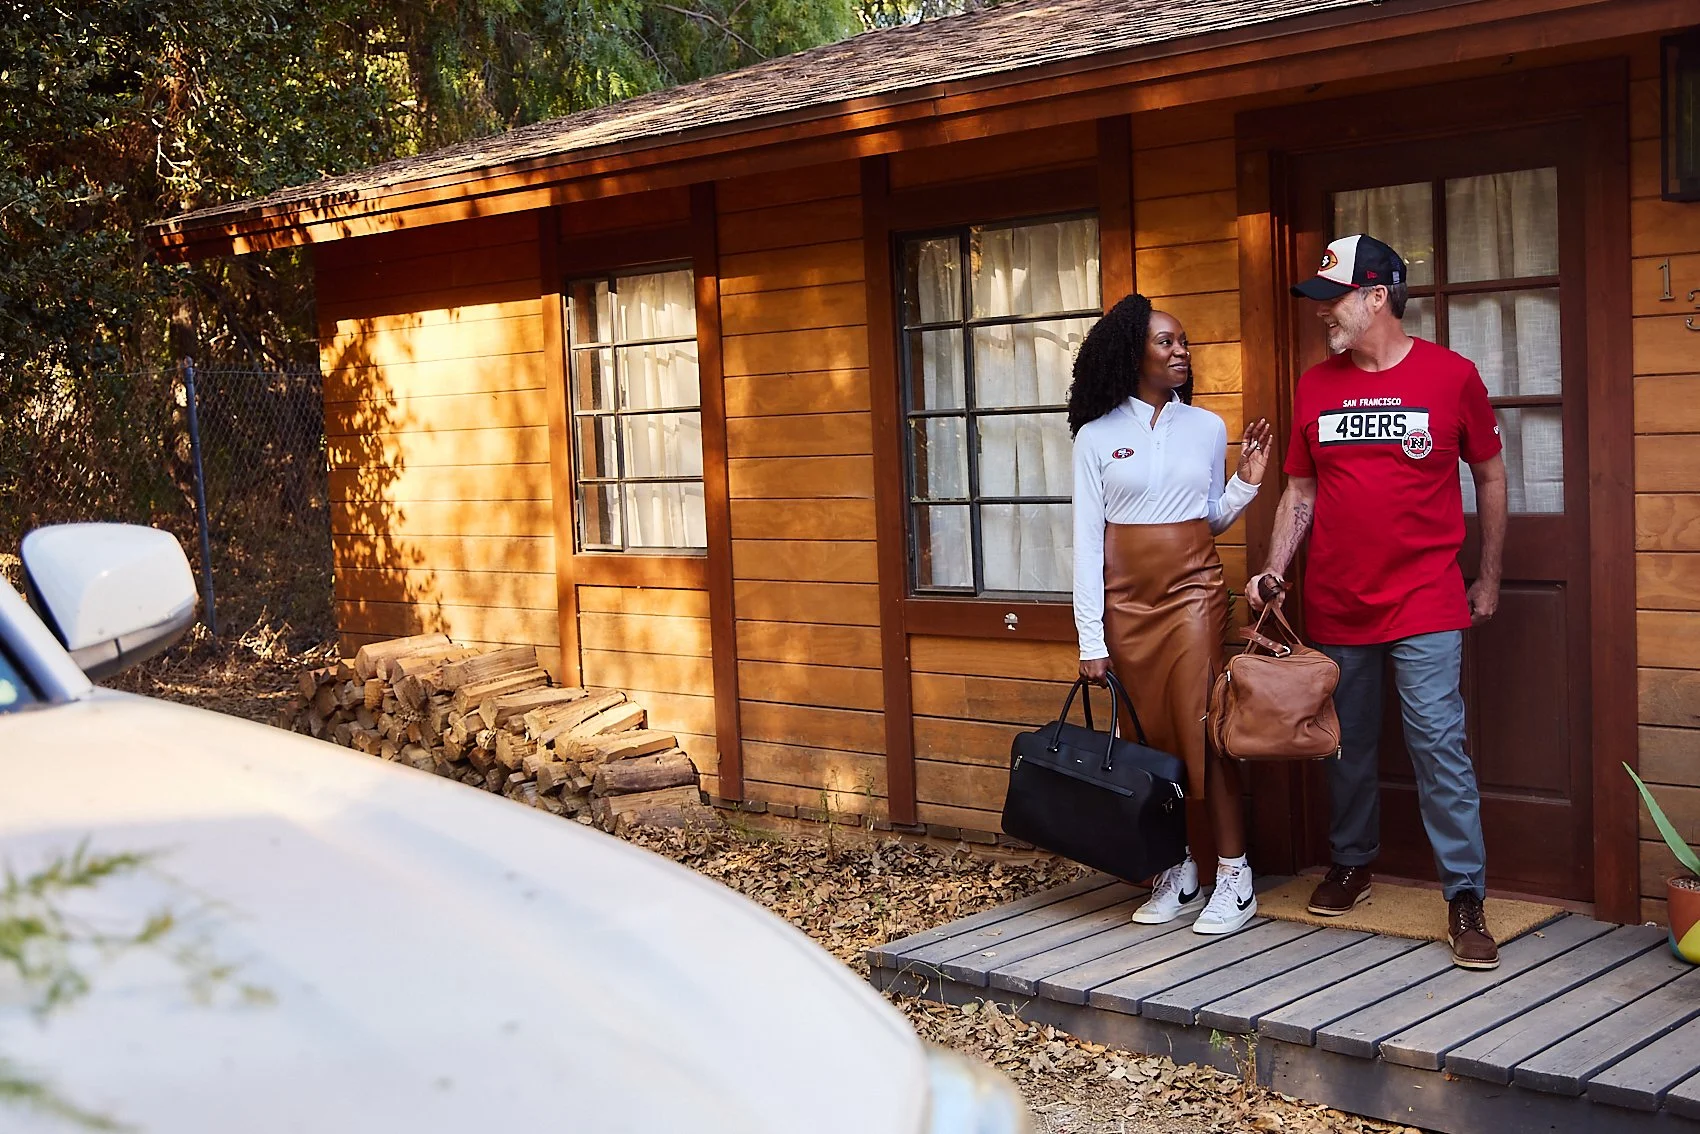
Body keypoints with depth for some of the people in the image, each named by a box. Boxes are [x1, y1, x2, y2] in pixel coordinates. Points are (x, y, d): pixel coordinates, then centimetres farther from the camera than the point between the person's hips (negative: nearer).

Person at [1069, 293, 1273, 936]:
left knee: (1206, 729, -7)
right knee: (1152, 737, 6)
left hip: (1193, 590, 0)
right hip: (1127, 599, 0)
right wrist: (1091, 638, -5)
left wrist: (1247, 482, -3)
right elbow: (1087, 539, -2)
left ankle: (1235, 881, -1)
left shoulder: (1207, 427, 6)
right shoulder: (1096, 436, 0)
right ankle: (1176, 876, 17)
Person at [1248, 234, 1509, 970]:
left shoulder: (1451, 376, -4)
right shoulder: (1314, 386, 5)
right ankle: (1351, 863, 32)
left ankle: (1465, 897, -1)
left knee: (1437, 742, -9)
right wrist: (1274, 571, -3)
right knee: (1348, 743, 14)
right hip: (1335, 605, 4)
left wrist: (1489, 578, 7)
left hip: (1425, 603, -4)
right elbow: (1300, 491, 10)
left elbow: (1489, 476, 6)